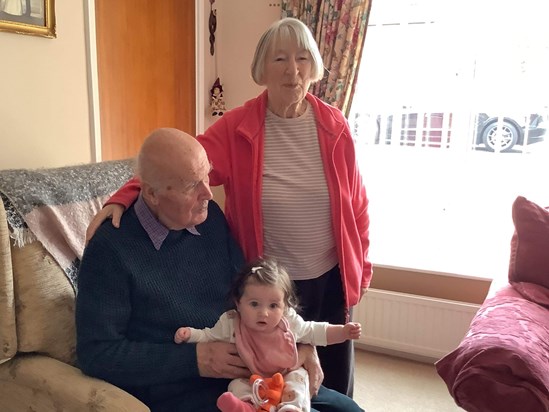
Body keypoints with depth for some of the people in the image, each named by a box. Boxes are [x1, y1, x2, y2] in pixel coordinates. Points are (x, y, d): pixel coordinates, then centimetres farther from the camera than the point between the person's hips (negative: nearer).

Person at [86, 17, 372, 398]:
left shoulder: (334, 125, -5)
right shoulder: (236, 127, -11)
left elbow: (356, 203, 2)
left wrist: (361, 267, 6)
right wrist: (123, 198, -34)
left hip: (331, 280, 2)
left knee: (336, 389, 20)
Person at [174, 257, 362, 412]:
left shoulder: (290, 322, -8)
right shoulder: (231, 324, -13)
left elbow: (313, 331, 6)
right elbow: (209, 336, 1)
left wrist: (343, 331, -3)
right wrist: (190, 334, -18)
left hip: (287, 378, 1)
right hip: (248, 381, 0)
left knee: (299, 376, -24)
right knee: (237, 385, -25)